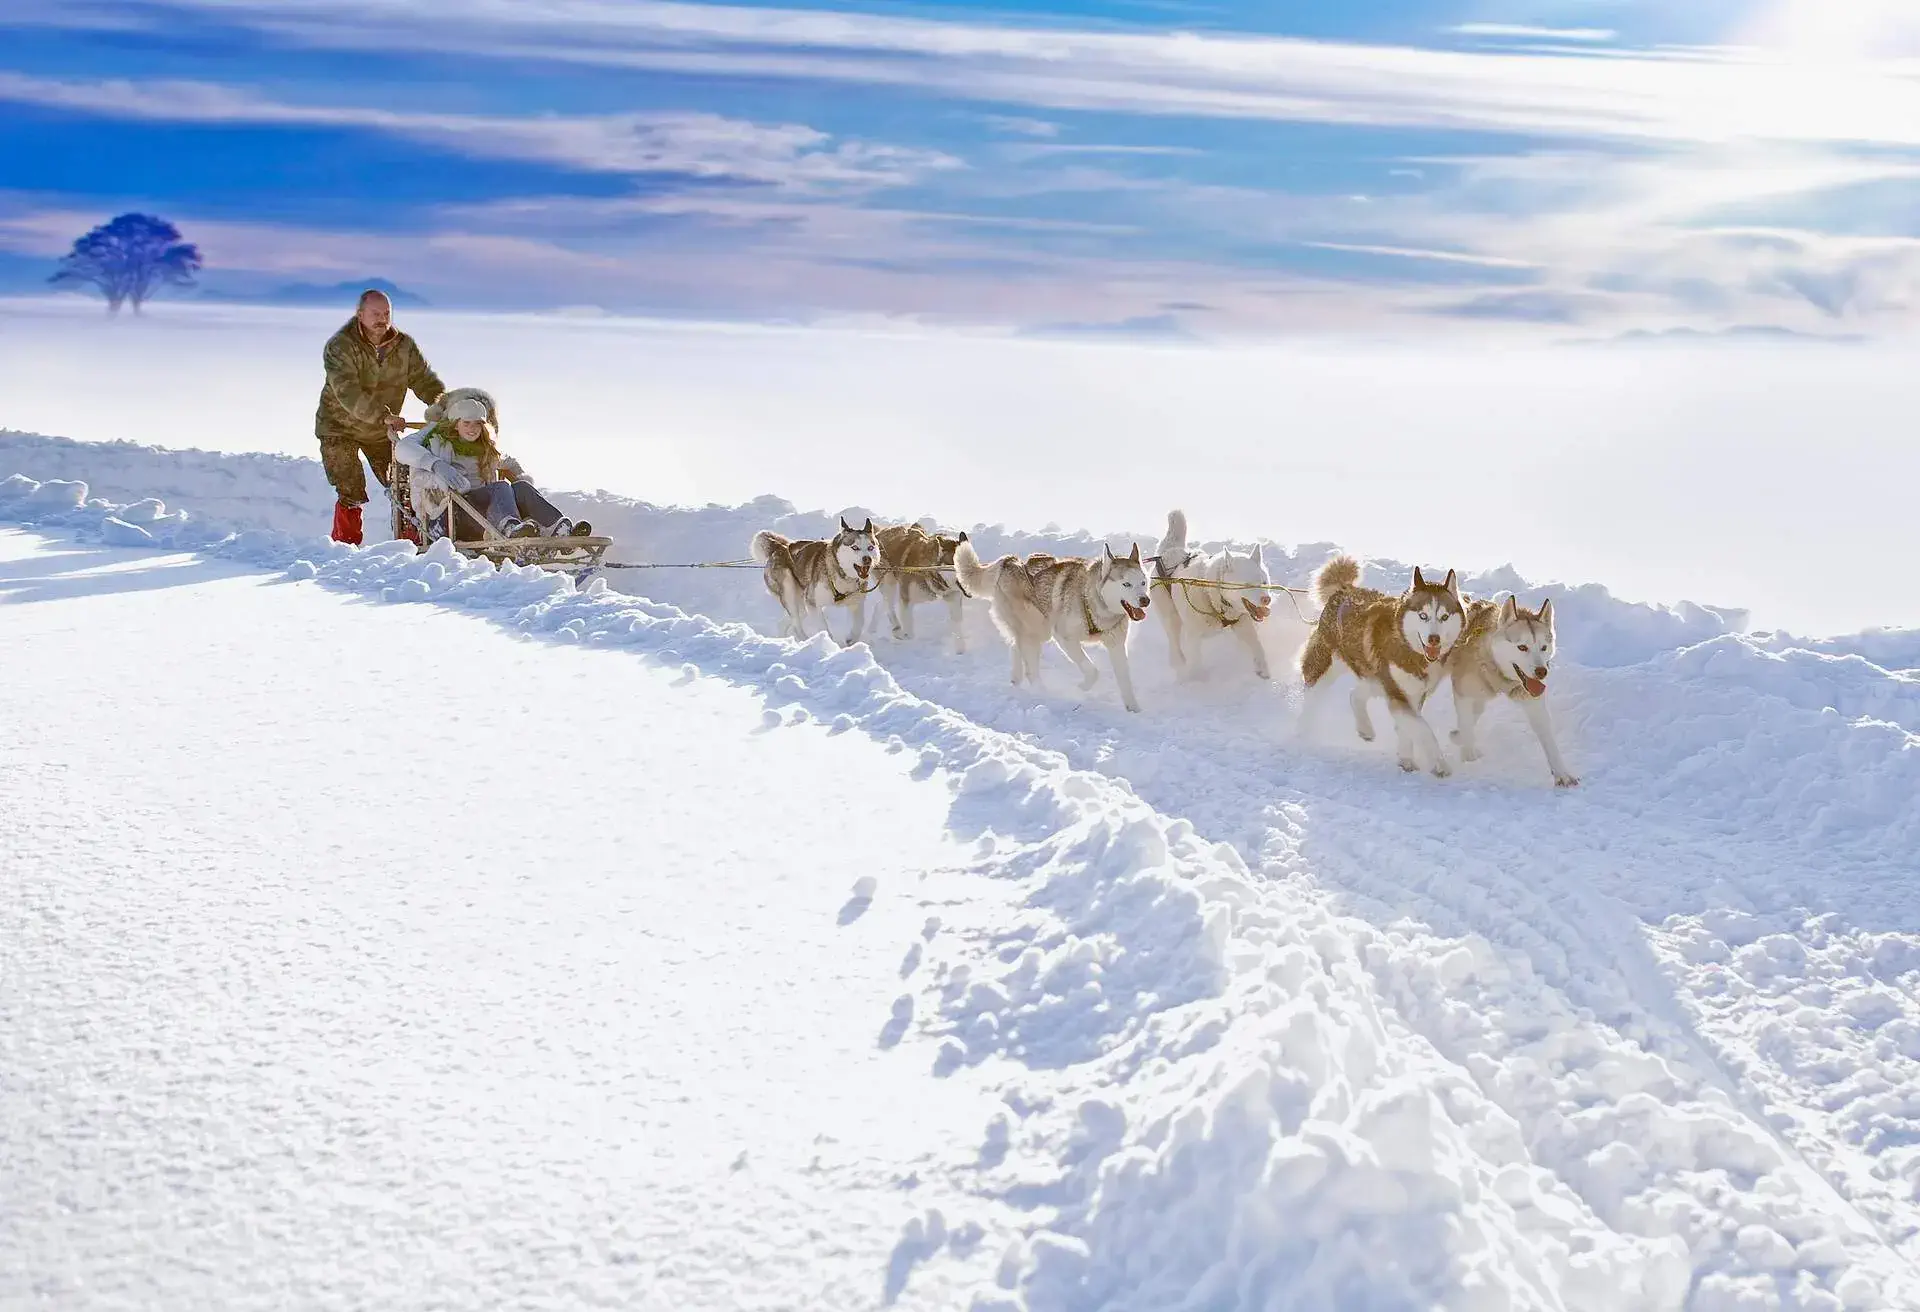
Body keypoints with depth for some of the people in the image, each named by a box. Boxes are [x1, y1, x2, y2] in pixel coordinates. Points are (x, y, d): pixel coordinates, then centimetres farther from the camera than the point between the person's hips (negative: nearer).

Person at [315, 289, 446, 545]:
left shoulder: (403, 346, -6)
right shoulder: (340, 347, -22)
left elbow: (423, 378, -6)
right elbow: (348, 393, -34)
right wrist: (383, 415, -47)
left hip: (381, 430, 5)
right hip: (340, 427, -4)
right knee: (352, 493, -11)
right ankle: (346, 544, 3)